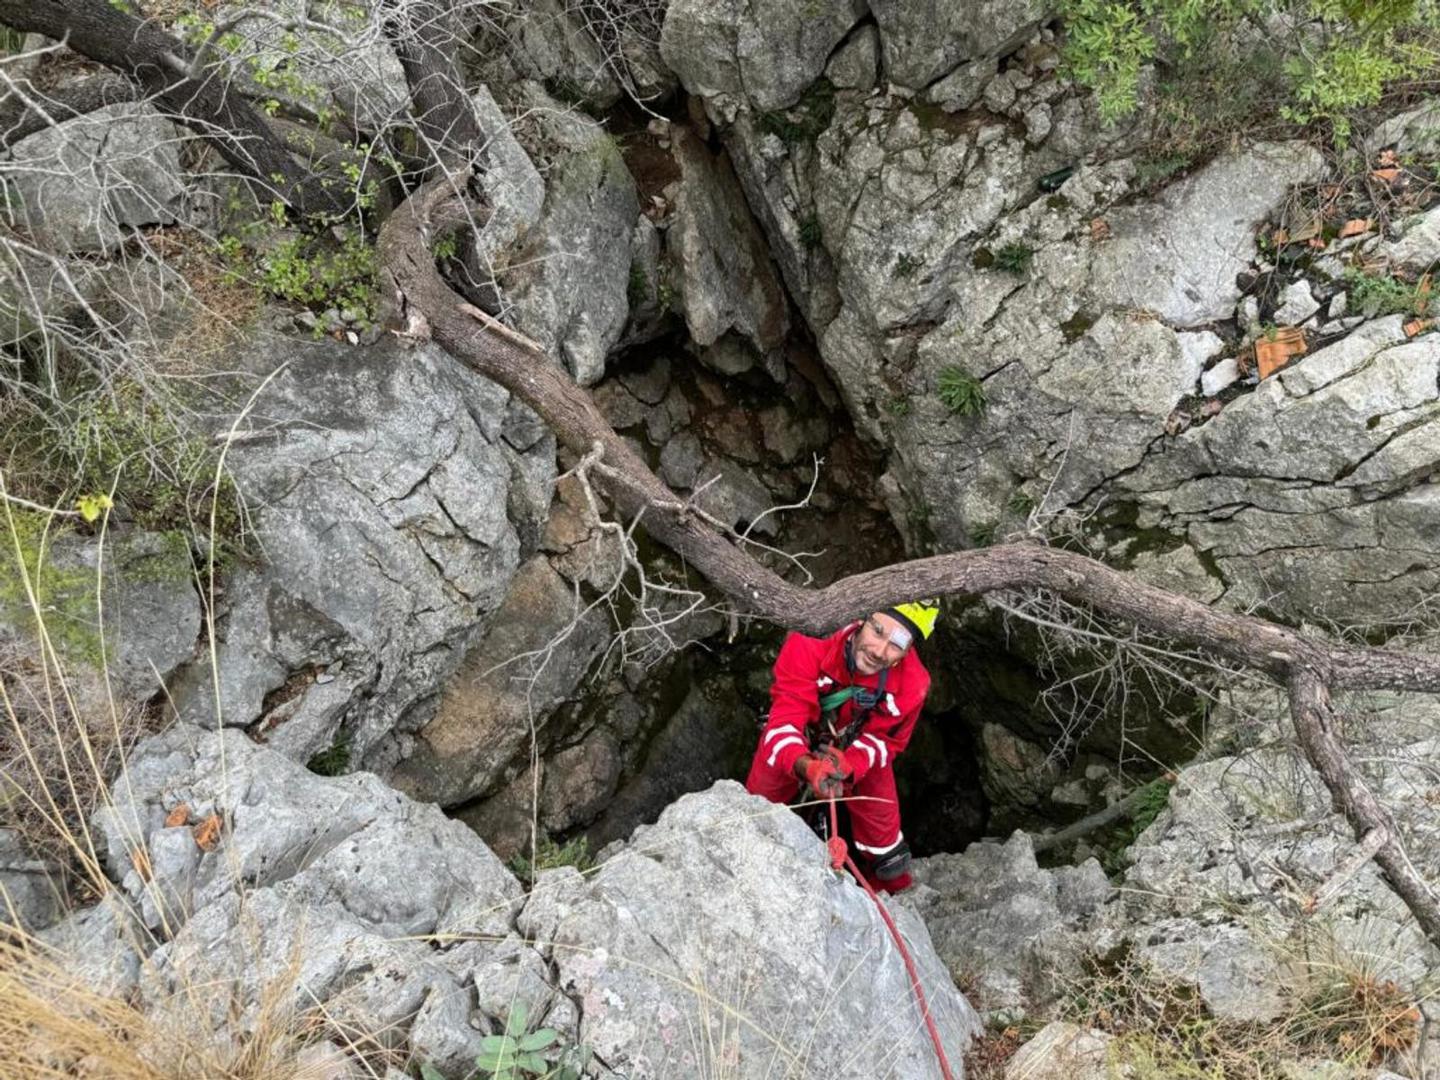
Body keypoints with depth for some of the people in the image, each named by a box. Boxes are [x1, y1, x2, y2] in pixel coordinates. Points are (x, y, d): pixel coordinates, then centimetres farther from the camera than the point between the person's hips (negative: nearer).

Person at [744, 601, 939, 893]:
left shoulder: (912, 683, -34)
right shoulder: (810, 643, -42)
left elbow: (884, 739, -18)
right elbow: (785, 720, -41)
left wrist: (848, 765, -39)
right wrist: (807, 765, -61)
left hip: (859, 746, 1)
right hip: (795, 744, -1)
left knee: (882, 832, 9)